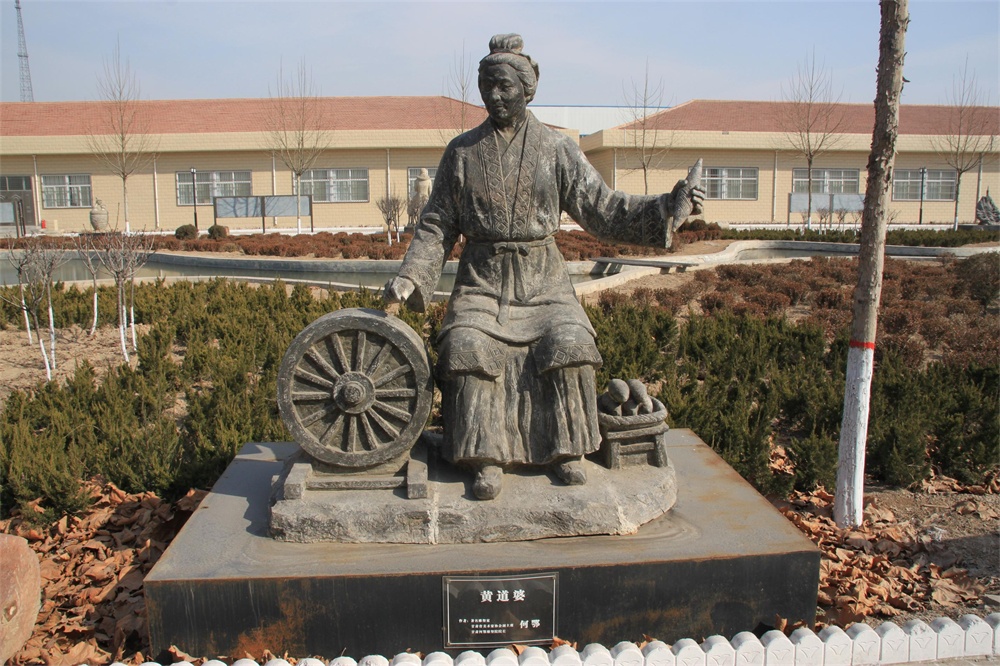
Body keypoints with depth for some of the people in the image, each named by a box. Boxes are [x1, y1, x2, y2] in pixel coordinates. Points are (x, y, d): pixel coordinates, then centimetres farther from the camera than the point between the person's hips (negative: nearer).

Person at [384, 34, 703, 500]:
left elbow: (602, 210, 3)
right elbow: (437, 225, 8)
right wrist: (410, 277, -5)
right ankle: (487, 459, -16)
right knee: (469, 348, -27)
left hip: (542, 281, 0)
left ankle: (565, 450, -9)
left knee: (567, 344, -27)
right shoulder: (461, 152, 7)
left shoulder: (557, 150, 5)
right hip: (482, 281, 1)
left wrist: (665, 207, -10)